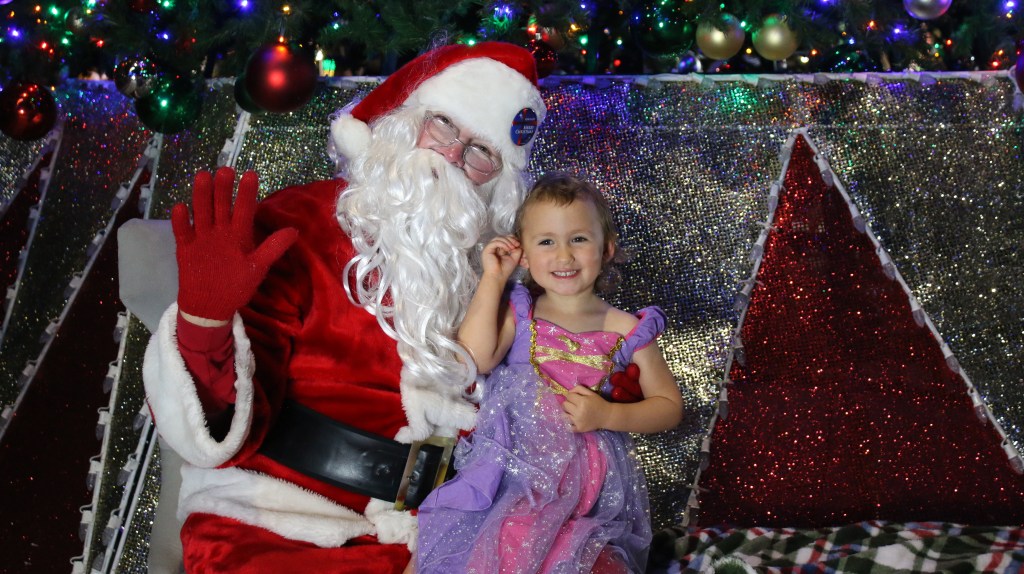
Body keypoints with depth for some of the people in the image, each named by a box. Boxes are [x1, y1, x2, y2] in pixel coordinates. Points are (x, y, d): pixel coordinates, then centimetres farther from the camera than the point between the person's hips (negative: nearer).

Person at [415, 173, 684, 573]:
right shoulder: (518, 314, 5)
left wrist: (607, 415, -8)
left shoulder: (626, 332, 3)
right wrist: (493, 280, -8)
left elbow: (669, 406, 9)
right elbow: (474, 359, -14)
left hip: (585, 475, -1)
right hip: (507, 463, 1)